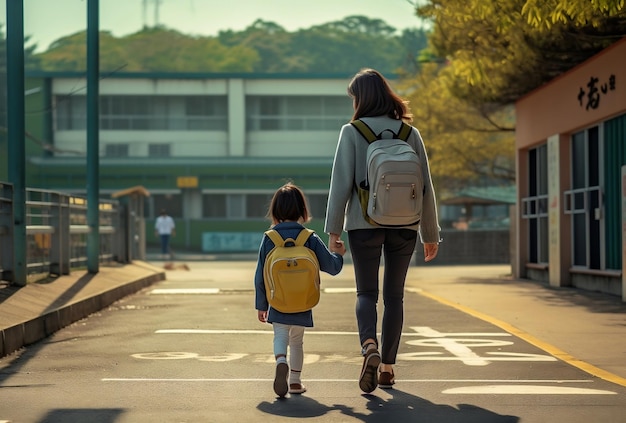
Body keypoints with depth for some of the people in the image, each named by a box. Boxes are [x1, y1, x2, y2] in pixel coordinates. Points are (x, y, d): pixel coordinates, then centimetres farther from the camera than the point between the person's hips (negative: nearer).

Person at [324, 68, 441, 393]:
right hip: (404, 226, 2)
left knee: (366, 292, 7)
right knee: (394, 295, 12)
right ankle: (387, 367, 13)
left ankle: (369, 345, -20)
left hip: (364, 224, -2)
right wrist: (430, 233, 11)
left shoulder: (352, 132, -4)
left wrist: (333, 229, -3)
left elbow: (341, 182, -8)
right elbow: (425, 186, 4)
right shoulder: (410, 132, 4)